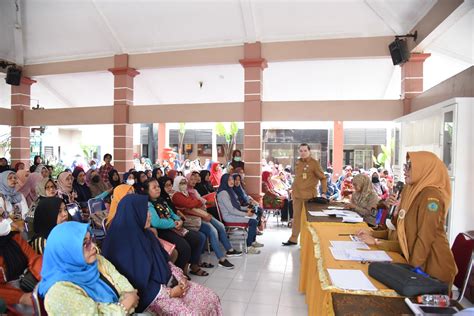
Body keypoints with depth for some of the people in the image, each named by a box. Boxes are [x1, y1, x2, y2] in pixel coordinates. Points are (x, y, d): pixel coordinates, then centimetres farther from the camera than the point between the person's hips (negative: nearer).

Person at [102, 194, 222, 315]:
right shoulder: (122, 244, -22)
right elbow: (137, 283, -21)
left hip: (167, 282, 8)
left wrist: (179, 276, -2)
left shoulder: (144, 233, 4)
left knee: (211, 298, -1)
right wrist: (170, 292, -15)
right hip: (150, 295, -8)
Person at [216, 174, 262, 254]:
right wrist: (246, 214, -17)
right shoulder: (223, 193, -19)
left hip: (234, 213, 10)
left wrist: (247, 209, 4)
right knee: (253, 221, -17)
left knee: (254, 217, 6)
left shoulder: (229, 190, 12)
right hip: (229, 216, -10)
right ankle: (248, 247, -9)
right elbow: (231, 210, -22)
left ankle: (253, 241, 17)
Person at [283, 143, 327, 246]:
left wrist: (323, 192, -14)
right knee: (296, 216, 11)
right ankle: (293, 239, 20)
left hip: (309, 195, -5)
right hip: (297, 194, 6)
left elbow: (323, 178, -7)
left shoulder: (314, 163, -8)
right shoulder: (298, 162, 9)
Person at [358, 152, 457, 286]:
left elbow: (425, 237, -22)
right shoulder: (412, 191, 6)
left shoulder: (431, 196, -19)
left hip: (433, 267, -7)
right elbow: (402, 230, 9)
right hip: (412, 261, 7)